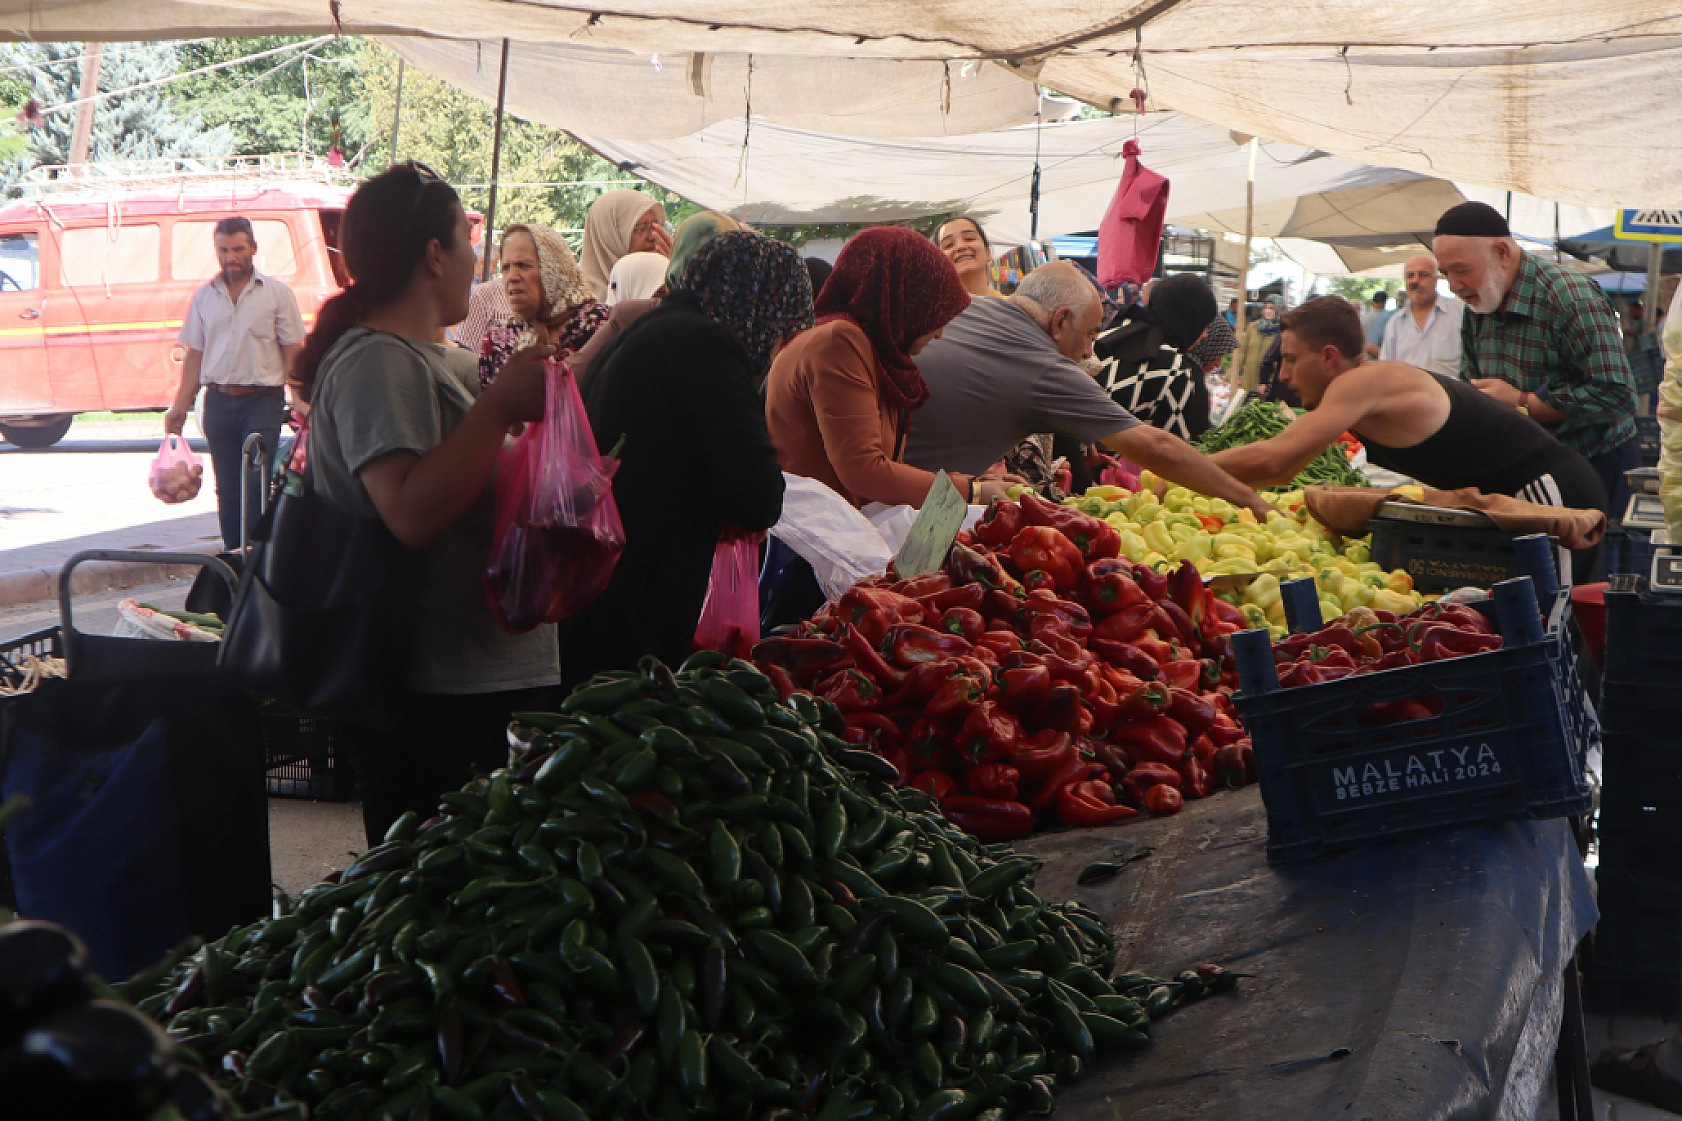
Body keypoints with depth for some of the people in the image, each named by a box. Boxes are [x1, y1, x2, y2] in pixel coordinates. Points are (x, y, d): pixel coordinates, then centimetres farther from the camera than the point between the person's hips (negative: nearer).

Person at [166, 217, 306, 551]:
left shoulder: (276, 293, 1)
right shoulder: (204, 297, 10)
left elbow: (292, 352, 0)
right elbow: (194, 355, 13)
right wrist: (180, 407, 6)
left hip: (263, 401, -4)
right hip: (218, 401, 4)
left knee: (257, 483, -10)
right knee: (226, 488, 8)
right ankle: (232, 557, 15)